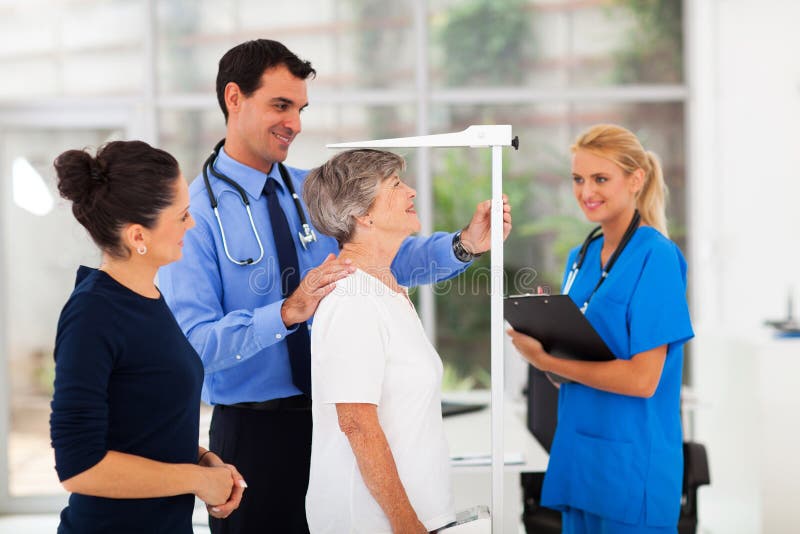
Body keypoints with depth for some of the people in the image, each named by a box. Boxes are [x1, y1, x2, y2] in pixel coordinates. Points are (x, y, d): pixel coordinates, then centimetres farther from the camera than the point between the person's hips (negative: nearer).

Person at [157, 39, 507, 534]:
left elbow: (390, 256, -2)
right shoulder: (195, 213, -12)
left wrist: (464, 243, -19)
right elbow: (192, 343, -20)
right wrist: (289, 313, -31)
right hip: (255, 431, -5)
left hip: (337, 418, 5)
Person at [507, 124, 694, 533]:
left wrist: (547, 360, -14)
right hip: (577, 456, 7)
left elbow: (642, 379, -17)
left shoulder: (656, 257, -11)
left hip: (632, 466, -7)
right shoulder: (581, 257, 10)